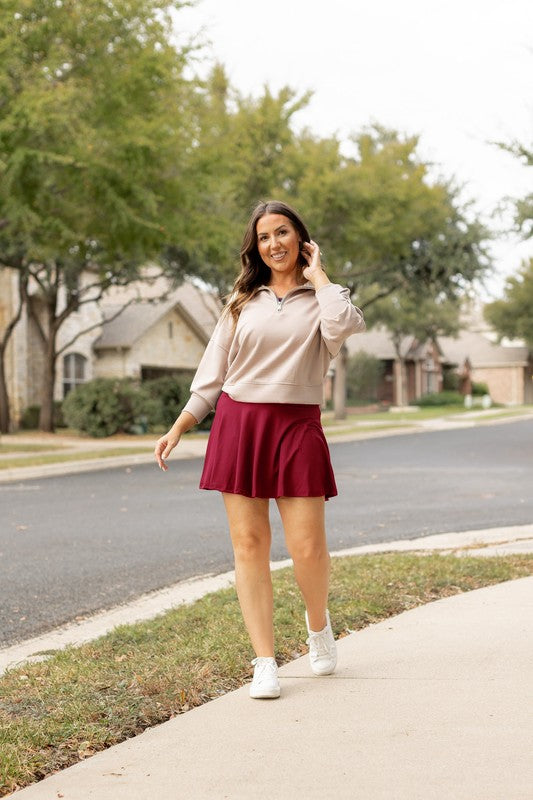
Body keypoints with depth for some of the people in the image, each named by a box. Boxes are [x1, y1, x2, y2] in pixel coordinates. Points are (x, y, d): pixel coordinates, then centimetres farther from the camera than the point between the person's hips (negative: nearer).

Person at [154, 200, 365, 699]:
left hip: (297, 428, -2)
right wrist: (177, 430, 10)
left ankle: (318, 622, 26)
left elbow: (343, 326, -19)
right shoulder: (243, 302, 14)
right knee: (249, 546, -1)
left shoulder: (322, 297, 7)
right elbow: (211, 375, 15)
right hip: (238, 424, 2)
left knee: (307, 549, -6)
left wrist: (317, 275, -4)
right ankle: (265, 663, 6)